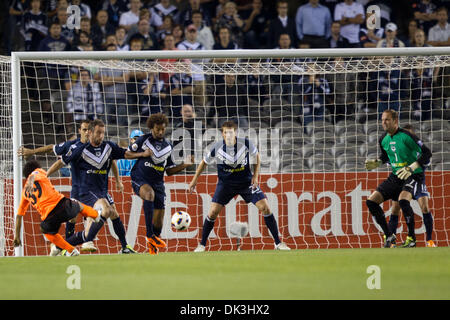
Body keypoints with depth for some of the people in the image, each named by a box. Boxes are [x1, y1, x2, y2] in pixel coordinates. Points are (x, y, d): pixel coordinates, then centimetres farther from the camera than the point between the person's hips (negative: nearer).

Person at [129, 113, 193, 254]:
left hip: (157, 183, 5)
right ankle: (149, 235, -39)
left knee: (158, 218, 0)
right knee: (149, 193, -38)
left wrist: (184, 165, 4)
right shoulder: (143, 140, 0)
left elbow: (169, 171, 18)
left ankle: (153, 247, 24)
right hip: (140, 180, -5)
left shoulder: (167, 147, 12)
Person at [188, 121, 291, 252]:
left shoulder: (246, 144, -18)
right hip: (226, 183, 0)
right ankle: (202, 245, 8)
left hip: (246, 182, 0)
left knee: (265, 208, -10)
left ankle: (278, 243, 2)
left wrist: (255, 175, -6)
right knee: (213, 212, -10)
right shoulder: (218, 148, -18)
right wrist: (195, 180, 5)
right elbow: (205, 162, 1)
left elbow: (256, 156, 3)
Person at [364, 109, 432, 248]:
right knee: (371, 201, -4)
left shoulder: (406, 136, -16)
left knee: (403, 199, -35)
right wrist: (377, 163, 4)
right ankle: (389, 236, 7)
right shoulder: (383, 140, 5)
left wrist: (412, 168, -25)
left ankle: (411, 238, -20)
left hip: (413, 175, -7)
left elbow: (426, 153, -15)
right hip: (395, 176, 7)